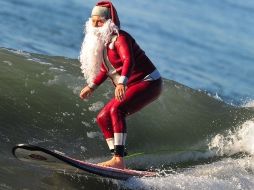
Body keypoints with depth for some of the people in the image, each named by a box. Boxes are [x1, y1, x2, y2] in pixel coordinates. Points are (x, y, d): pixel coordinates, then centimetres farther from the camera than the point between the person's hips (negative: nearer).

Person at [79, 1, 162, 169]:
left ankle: (119, 159, -36)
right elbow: (106, 68, 27)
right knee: (103, 118, 6)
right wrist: (92, 86, 31)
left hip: (149, 83, -10)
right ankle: (118, 161, 4)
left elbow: (129, 61, -36)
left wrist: (122, 83, -52)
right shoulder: (101, 41, 11)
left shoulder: (119, 38, -17)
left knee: (116, 110, -30)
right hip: (131, 88, 10)